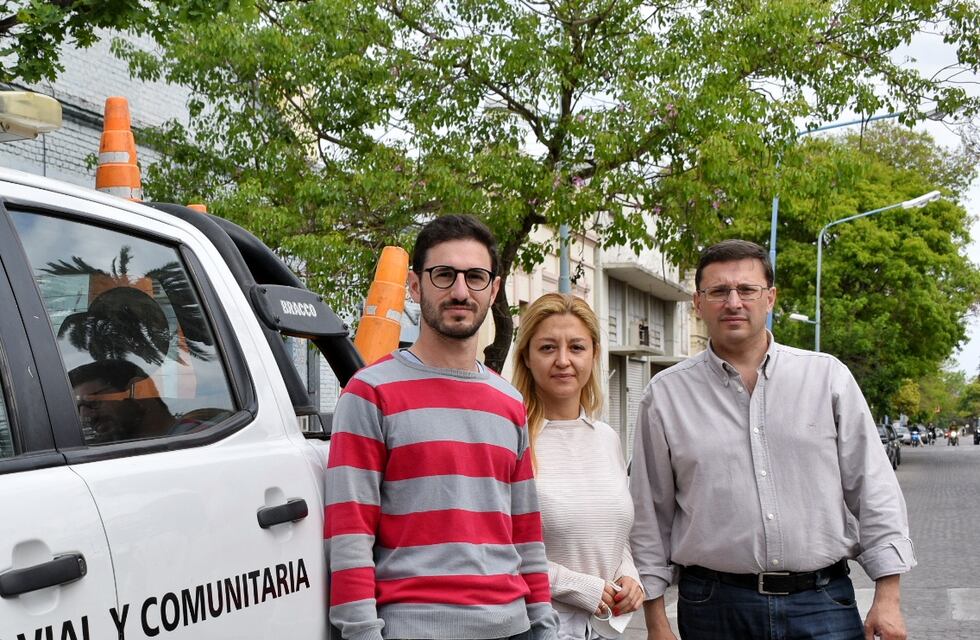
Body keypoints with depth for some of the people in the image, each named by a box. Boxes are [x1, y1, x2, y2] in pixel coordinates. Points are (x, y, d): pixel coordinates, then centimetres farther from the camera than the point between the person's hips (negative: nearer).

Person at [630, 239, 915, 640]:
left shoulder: (828, 377, 4)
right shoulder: (666, 394, 2)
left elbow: (872, 490, 4)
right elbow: (649, 516, 5)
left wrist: (887, 597, -1)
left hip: (823, 605, 0)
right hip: (714, 604, 0)